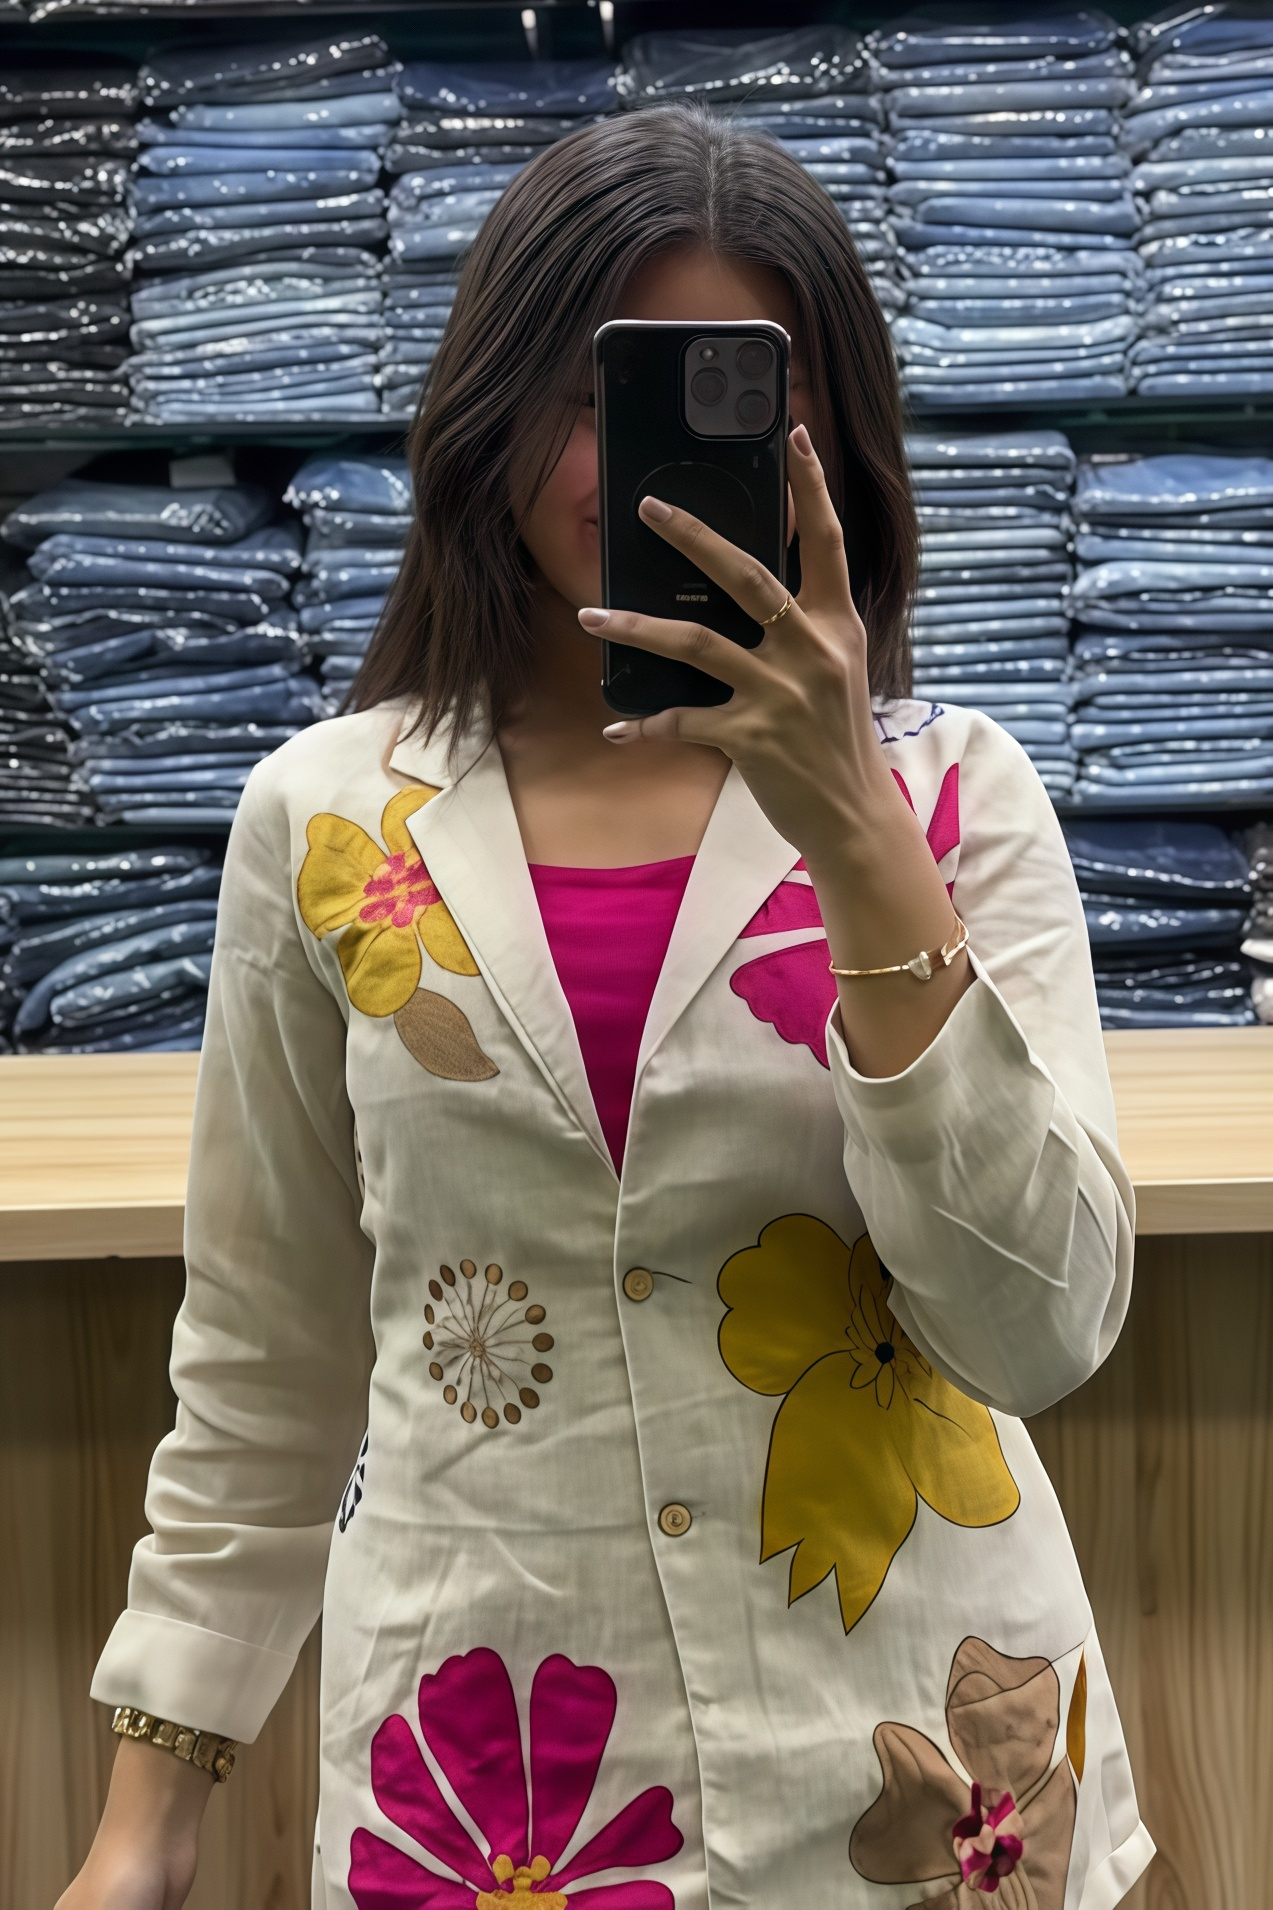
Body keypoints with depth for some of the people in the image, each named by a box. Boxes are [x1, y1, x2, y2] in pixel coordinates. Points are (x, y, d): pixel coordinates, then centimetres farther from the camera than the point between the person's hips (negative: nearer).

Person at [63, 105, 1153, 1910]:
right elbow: (265, 1370, 4)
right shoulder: (327, 819, -3)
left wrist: (853, 837, -23)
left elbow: (1043, 1330, -15)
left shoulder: (949, 794, -6)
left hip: (912, 1755, 0)